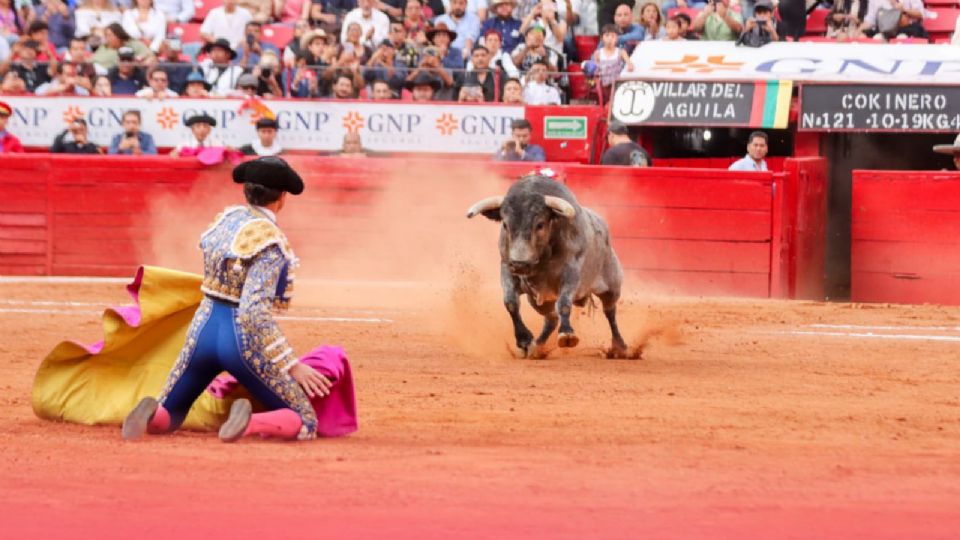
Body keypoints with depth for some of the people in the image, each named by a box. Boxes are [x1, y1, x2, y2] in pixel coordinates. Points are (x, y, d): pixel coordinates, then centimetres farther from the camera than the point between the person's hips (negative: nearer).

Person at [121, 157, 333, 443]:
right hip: (242, 341, -6)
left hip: (204, 329, 6)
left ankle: (150, 415, -16)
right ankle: (250, 423, -25)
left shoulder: (226, 218, 4)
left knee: (166, 417, 22)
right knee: (305, 423, 7)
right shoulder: (271, 242, -17)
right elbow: (253, 312, -25)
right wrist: (293, 366, -23)